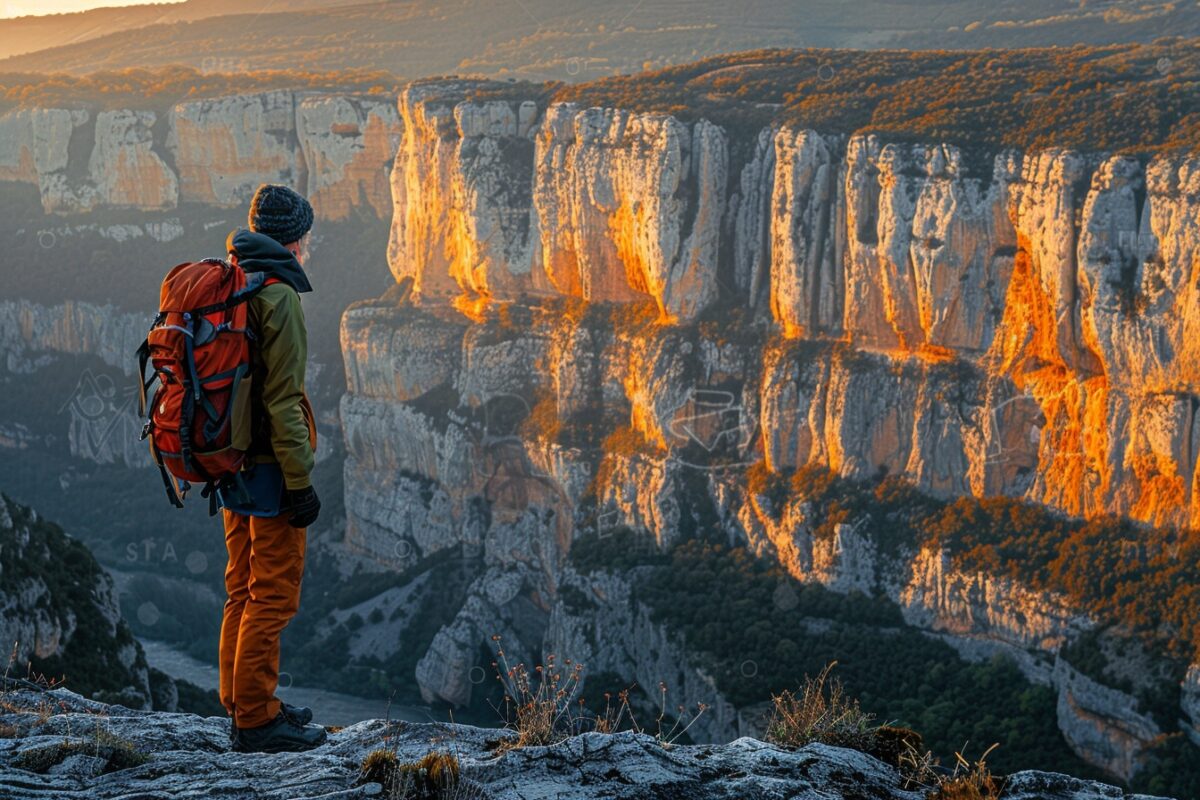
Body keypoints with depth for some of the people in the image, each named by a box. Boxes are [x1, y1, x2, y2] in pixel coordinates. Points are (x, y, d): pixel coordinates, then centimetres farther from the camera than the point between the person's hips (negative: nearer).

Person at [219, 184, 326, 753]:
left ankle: (241, 707, 25)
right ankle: (256, 720, 2)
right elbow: (282, 399, -20)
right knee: (273, 594, -2)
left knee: (243, 589, 16)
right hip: (268, 467, -9)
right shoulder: (277, 296, -15)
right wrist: (301, 482, -17)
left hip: (229, 464, 9)